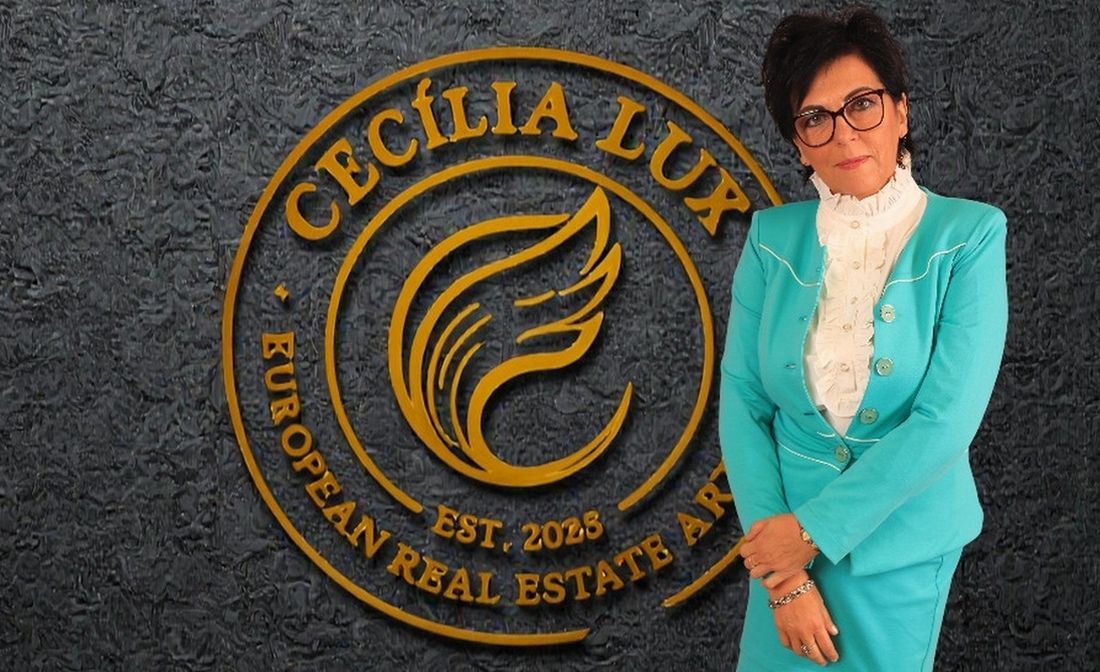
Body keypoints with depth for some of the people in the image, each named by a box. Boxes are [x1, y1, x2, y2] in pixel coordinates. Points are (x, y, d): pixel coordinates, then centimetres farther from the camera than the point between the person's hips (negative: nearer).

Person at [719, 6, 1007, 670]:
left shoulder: (969, 235, -12)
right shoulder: (773, 238, -3)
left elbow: (947, 421, -18)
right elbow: (742, 403, -5)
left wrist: (811, 530, -17)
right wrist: (783, 577, -12)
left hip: (901, 548, -2)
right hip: (785, 537, 2)